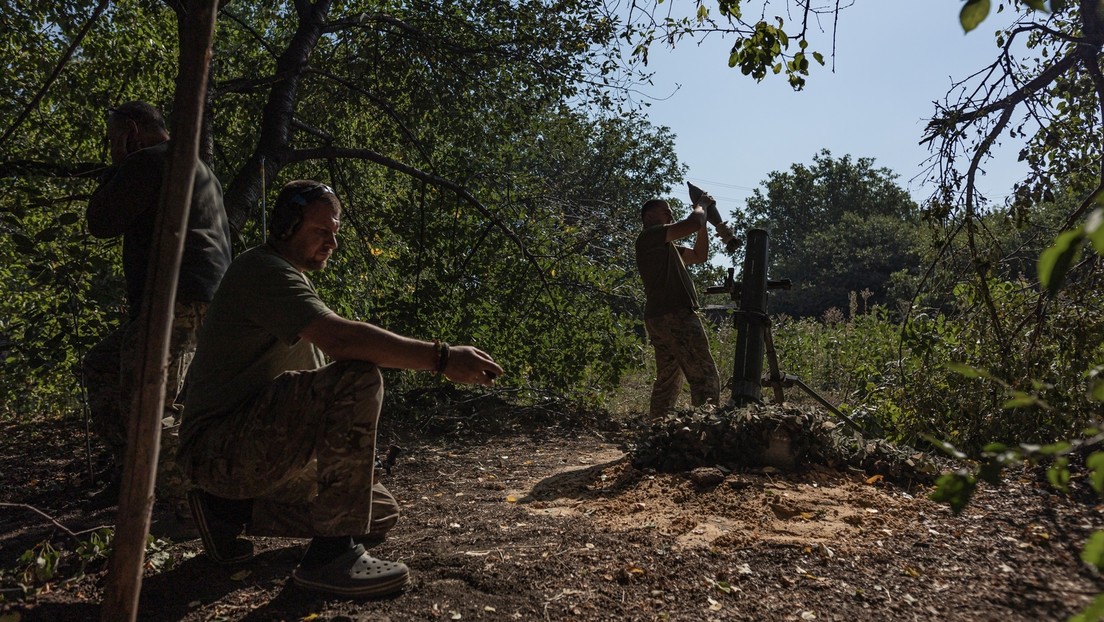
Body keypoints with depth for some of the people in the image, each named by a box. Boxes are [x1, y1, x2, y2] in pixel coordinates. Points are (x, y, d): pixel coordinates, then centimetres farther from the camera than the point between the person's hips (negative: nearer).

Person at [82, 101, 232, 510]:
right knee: (100, 366, 21)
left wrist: (116, 168, 7)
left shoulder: (148, 162, -7)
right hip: (200, 300, 11)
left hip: (177, 303, -11)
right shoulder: (194, 166, 26)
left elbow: (101, 223, -5)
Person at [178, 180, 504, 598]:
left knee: (382, 513, 9)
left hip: (264, 450, 10)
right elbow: (339, 337, -32)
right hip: (218, 448, -10)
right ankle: (332, 553, -26)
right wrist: (441, 358, -33)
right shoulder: (263, 269, -14)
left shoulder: (287, 278, 19)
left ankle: (231, 510, 10)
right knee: (357, 380, -31)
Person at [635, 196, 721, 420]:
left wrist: (703, 219, 17)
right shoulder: (650, 236, -3)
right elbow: (693, 224, -14)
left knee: (668, 380, 12)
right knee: (705, 376, -14)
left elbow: (700, 255, 25)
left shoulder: (665, 246, 26)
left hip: (659, 318, 10)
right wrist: (700, 206, 6)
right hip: (675, 316, -10)